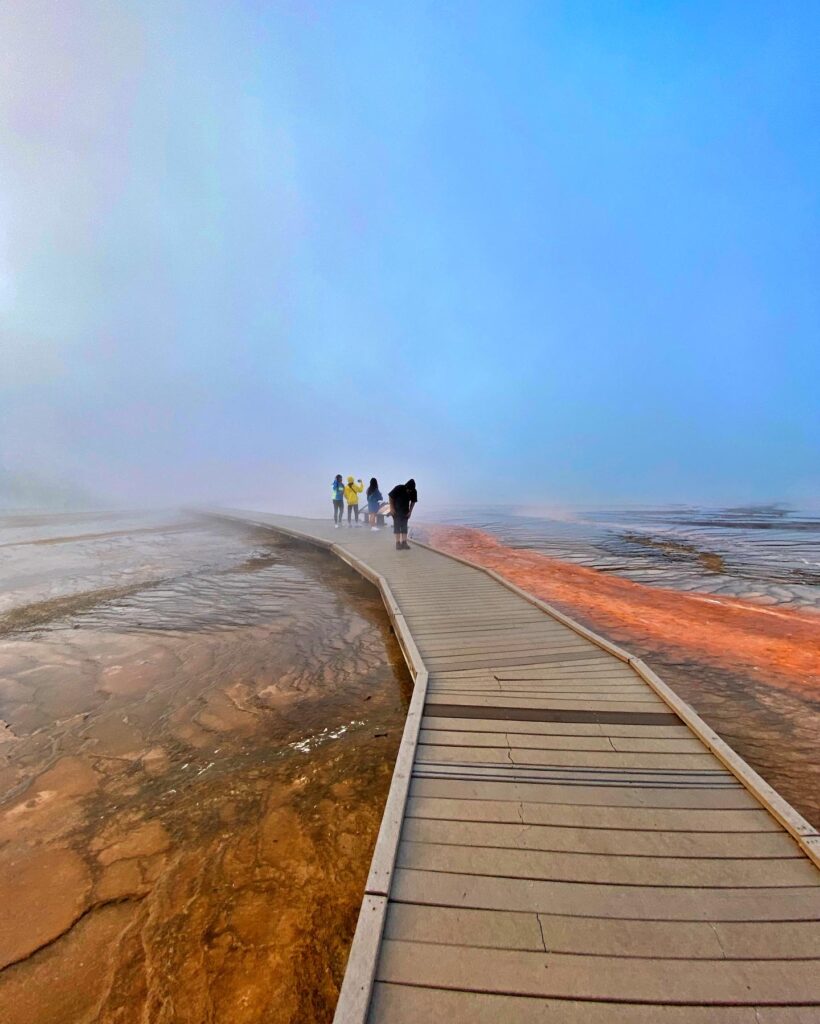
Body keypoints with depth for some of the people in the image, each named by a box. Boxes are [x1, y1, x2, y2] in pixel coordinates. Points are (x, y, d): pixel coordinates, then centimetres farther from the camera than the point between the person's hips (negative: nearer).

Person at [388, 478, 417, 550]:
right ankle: (398, 543, -7)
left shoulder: (414, 492, -16)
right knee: (397, 525, -7)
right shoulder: (398, 488, -26)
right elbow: (391, 497, -14)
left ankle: (404, 542, 2)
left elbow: (413, 501, 1)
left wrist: (410, 511, -5)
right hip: (396, 510, -3)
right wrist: (392, 508, -15)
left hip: (405, 511, 3)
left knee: (404, 526, 1)